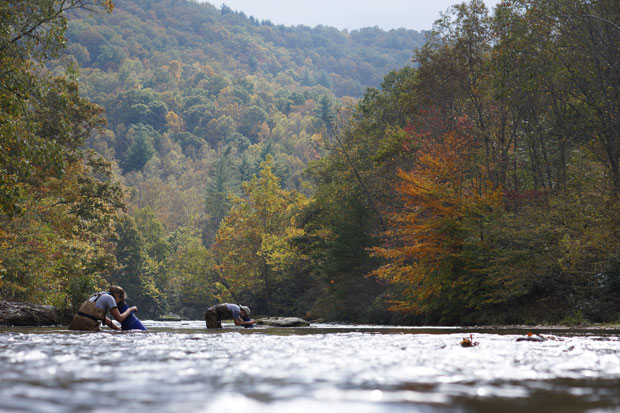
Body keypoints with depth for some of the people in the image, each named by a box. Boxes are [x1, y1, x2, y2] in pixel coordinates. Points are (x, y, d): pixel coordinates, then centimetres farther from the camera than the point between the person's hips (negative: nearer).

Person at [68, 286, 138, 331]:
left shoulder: (97, 296, 26)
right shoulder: (109, 298, 1)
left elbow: (103, 318, 32)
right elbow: (119, 318, 3)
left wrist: (119, 329, 31)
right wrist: (130, 309, 19)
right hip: (88, 327, -9)